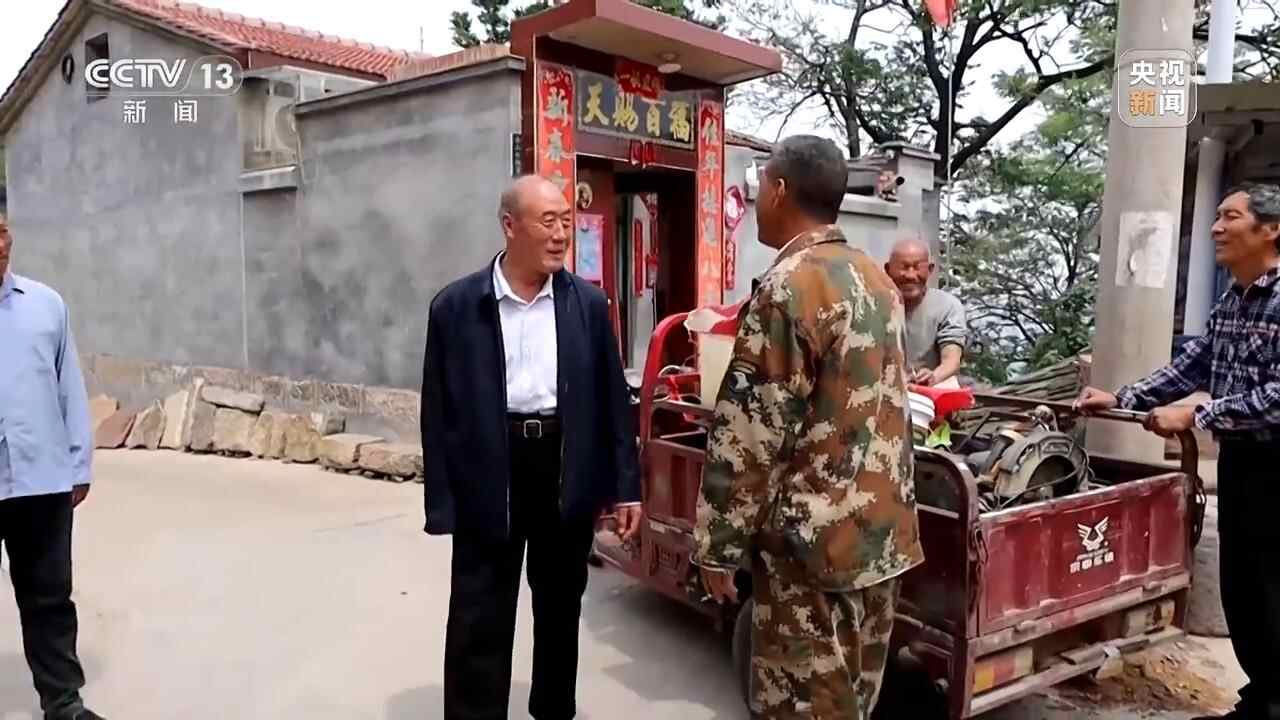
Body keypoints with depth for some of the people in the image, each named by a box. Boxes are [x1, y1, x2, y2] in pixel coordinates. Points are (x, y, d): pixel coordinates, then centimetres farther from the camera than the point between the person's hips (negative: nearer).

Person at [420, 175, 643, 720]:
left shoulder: (589, 303, 1)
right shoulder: (456, 306, -5)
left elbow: (613, 399, 3)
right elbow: (439, 409, -3)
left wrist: (626, 486, 0)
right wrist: (442, 503, -6)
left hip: (568, 471, 3)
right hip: (488, 478, -2)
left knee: (561, 610, 19)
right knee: (479, 623, 5)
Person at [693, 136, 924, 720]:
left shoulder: (788, 288, -17)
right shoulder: (876, 279, 10)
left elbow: (749, 435, -19)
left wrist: (718, 547, -11)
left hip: (814, 542, -9)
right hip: (883, 531, 9)